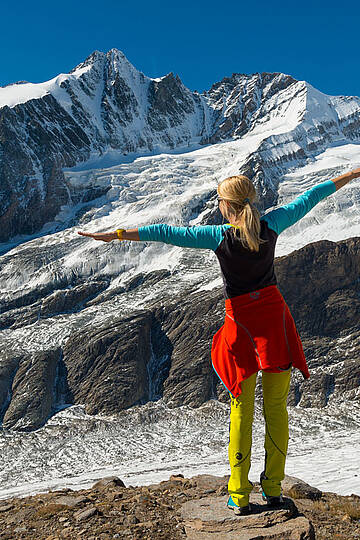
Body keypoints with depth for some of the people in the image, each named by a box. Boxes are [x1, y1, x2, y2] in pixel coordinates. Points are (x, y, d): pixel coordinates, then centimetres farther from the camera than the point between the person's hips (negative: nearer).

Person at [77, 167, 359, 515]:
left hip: (241, 324, -2)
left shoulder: (220, 237, -11)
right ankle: (273, 489, 20)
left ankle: (239, 497, 16)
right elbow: (308, 199, 8)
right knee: (276, 407, 11)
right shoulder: (271, 226, -4)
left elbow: (166, 232, -13)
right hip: (275, 317, 2)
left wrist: (114, 235, -11)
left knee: (241, 411, 10)